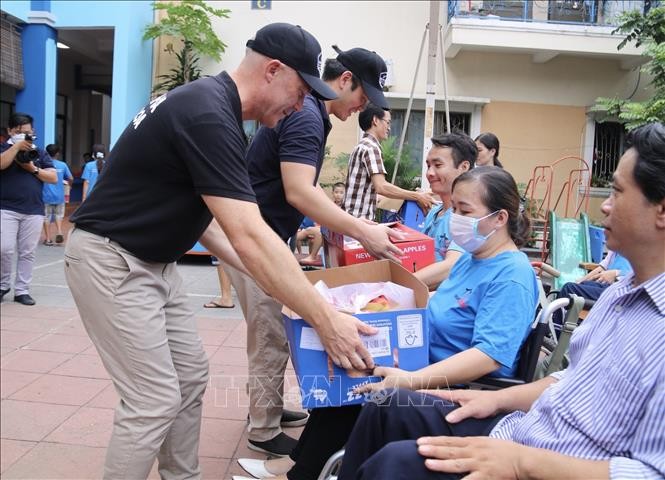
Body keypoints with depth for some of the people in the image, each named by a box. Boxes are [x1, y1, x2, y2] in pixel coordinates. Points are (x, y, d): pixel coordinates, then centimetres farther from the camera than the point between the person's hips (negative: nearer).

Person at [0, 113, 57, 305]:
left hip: (34, 211, 3)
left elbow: (53, 178, 5)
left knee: (27, 253, 4)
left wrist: (33, 168, -7)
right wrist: (17, 146, -16)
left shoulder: (40, 153, 13)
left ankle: (22, 290, 12)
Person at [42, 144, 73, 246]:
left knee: (47, 216, 9)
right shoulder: (62, 165, -2)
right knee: (59, 214, 19)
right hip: (59, 196, 1)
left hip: (47, 195, -1)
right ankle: (59, 232, -1)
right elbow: (71, 178, -1)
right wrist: (67, 183, 21)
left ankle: (48, 239, 11)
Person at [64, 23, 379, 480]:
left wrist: (266, 273, 5)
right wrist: (326, 320, -29)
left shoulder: (210, 104, 6)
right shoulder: (209, 115, -26)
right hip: (112, 261, -10)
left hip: (152, 260, 10)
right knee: (155, 401, -5)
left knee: (191, 376, 13)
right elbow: (250, 238, -32)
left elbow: (203, 215, 10)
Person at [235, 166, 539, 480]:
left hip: (462, 391, -9)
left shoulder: (512, 277, -22)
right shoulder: (470, 259, 9)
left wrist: (412, 380, -38)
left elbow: (491, 355, -32)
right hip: (432, 368, 9)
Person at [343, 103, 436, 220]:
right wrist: (417, 196, -17)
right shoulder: (371, 147, -12)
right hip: (359, 219, -10)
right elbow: (381, 187, -24)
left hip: (354, 219, 10)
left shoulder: (362, 146, 19)